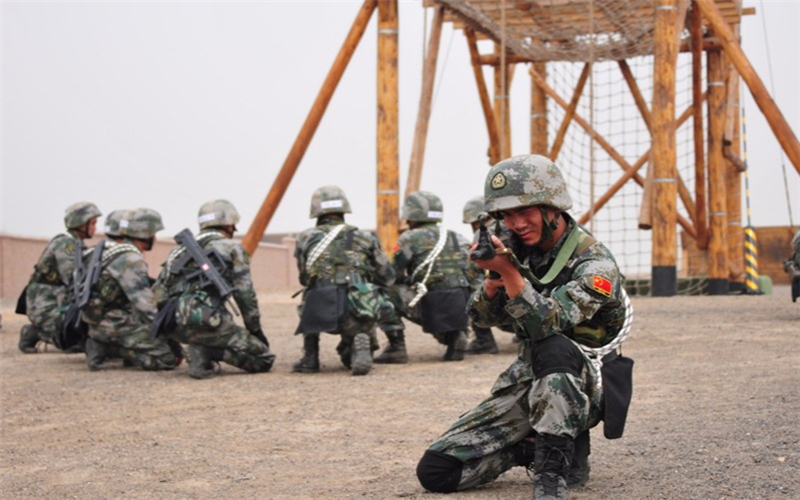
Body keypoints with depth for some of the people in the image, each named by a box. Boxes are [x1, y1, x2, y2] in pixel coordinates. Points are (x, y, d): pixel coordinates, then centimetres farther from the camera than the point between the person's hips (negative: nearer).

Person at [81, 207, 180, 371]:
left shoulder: (114, 251, 15)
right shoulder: (131, 260, -17)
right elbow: (145, 307, -22)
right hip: (117, 327, -10)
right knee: (170, 357, -14)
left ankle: (104, 347, 5)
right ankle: (109, 349, -10)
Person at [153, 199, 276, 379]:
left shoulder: (180, 250, 27)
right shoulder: (232, 248, 10)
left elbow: (158, 294, 22)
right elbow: (245, 294, 4)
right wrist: (256, 331, 16)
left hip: (175, 325, 6)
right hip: (206, 321, -6)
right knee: (264, 359, 4)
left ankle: (202, 353, 4)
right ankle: (209, 351, -15)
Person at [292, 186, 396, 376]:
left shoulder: (305, 239, 15)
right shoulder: (365, 238, 16)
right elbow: (388, 279, 20)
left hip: (321, 314, 0)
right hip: (358, 313, 0)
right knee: (354, 361, 26)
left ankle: (310, 359, 24)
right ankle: (360, 344, -9)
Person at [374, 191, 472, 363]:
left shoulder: (410, 238, 3)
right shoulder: (457, 238, 18)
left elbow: (393, 276, 4)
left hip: (434, 308, -6)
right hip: (462, 309, 6)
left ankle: (396, 346, 2)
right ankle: (455, 336, 12)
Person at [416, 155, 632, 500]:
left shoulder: (594, 264, -18)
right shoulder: (520, 249, 2)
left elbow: (548, 325, -32)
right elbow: (484, 317, 1)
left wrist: (508, 271, -40)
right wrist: (493, 276, -19)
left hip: (580, 389, -6)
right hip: (527, 382, 6)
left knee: (554, 345, -42)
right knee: (435, 470, -6)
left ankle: (552, 472, -31)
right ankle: (537, 448, 10)